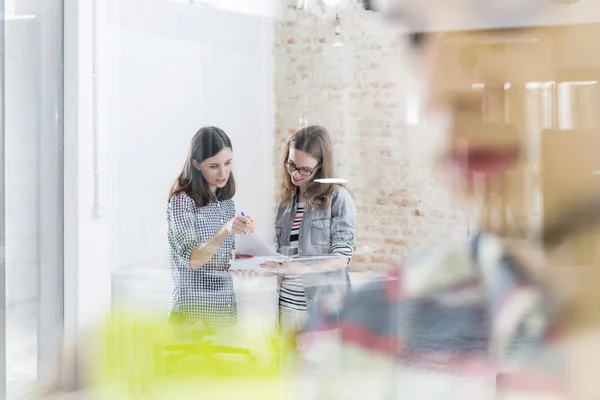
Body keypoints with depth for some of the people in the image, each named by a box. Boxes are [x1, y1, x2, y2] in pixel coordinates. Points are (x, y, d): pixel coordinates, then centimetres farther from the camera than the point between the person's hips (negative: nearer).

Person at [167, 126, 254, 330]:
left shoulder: (226, 201, 7)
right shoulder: (182, 200, -12)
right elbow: (191, 260, -22)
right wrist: (225, 231, -35)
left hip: (226, 306, 6)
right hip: (193, 311, -6)